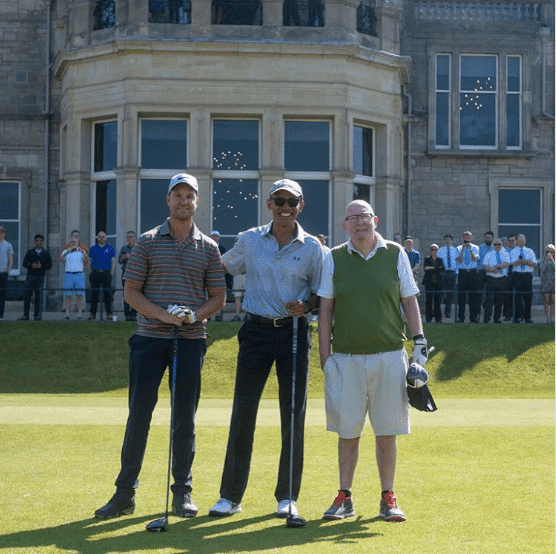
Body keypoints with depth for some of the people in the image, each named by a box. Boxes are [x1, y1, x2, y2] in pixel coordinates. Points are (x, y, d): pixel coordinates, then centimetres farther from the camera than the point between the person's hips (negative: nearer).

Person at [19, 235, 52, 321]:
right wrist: (31, 266, -18)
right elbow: (24, 263, 3)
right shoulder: (29, 252, 8)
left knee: (38, 296, 0)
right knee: (27, 295, -4)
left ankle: (37, 315, 5)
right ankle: (25, 315, 0)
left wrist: (41, 266, -16)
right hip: (30, 276, 1)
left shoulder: (46, 253, 7)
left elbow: (50, 265, 2)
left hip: (40, 277, -1)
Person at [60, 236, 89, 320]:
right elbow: (61, 259, -6)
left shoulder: (81, 252, 11)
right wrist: (67, 252, -21)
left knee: (79, 295, -4)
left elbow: (87, 259, -6)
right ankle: (67, 313, 0)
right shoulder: (66, 251, 12)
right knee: (68, 295, -2)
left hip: (79, 274, 0)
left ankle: (80, 313, -4)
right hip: (68, 274, 0)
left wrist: (83, 252, -23)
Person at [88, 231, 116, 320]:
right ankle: (92, 313, 9)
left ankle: (109, 313, -2)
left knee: (107, 293, -4)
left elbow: (113, 262, 6)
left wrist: (111, 274, -3)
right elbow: (89, 261, 13)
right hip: (95, 273, 2)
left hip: (106, 273, -1)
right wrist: (90, 274, 4)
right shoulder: (93, 248, 12)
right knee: (94, 294, 4)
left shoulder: (110, 248, 8)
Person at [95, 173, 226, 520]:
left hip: (191, 340, 1)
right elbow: (131, 291, 3)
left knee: (185, 417, 3)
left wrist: (196, 315, -10)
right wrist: (163, 314, -13)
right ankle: (125, 492, 6)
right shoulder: (148, 242, 5)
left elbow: (218, 296, 10)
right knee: (139, 413, -2)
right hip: (150, 338, -1)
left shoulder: (208, 248, 8)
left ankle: (183, 491, 13)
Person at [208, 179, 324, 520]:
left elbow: (321, 294, 7)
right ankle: (231, 495, 8)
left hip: (295, 332, 0)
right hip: (257, 331, 1)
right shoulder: (250, 240, 5)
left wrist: (307, 304, -14)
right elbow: (223, 269, 20)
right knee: (243, 412, -1)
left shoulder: (312, 247, 3)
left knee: (293, 414, 2)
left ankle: (287, 496, 12)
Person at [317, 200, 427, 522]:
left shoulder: (396, 254, 5)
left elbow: (410, 301, 10)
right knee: (347, 430, 3)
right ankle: (345, 498, 12)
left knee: (387, 431, 2)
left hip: (389, 356, 0)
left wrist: (420, 341, 0)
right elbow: (326, 308, 6)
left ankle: (388, 498, 10)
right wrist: (325, 356, 1)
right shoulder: (334, 259, 5)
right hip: (346, 357, 0)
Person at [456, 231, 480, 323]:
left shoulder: (475, 248, 7)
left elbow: (474, 259, -7)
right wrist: (463, 249, -12)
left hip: (473, 273, 0)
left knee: (474, 295, -1)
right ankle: (461, 317, 4)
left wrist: (470, 249, -14)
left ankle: (474, 316, 5)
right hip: (462, 273, 0)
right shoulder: (459, 248, 7)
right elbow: (459, 260, -6)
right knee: (461, 295, 0)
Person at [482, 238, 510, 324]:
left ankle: (497, 319, 10)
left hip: (502, 279, 1)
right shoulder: (488, 254, 10)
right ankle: (487, 318, -12)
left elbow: (506, 264, -7)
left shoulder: (505, 254, 11)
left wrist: (496, 266, -16)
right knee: (489, 299, -9)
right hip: (491, 279, -1)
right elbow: (484, 266, -1)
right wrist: (492, 270, -18)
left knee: (500, 300, 4)